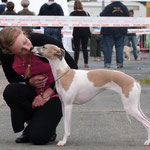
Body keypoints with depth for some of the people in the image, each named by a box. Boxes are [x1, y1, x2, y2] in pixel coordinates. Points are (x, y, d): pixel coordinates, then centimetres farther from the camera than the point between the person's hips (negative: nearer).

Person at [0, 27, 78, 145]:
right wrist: (30, 81, -19)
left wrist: (47, 94, -16)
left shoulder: (43, 41, -26)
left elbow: (72, 67, -16)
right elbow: (12, 78, 4)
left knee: (38, 137, -24)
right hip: (32, 92, 4)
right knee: (10, 91, -31)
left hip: (53, 94, -4)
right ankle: (30, 125, -5)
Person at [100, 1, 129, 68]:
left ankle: (107, 63, 0)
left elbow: (102, 16, -4)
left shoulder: (109, 7, -10)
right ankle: (120, 63, 3)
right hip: (121, 31, 3)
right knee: (119, 46, 7)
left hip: (109, 30, -3)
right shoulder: (124, 7, 3)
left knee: (108, 47, 2)